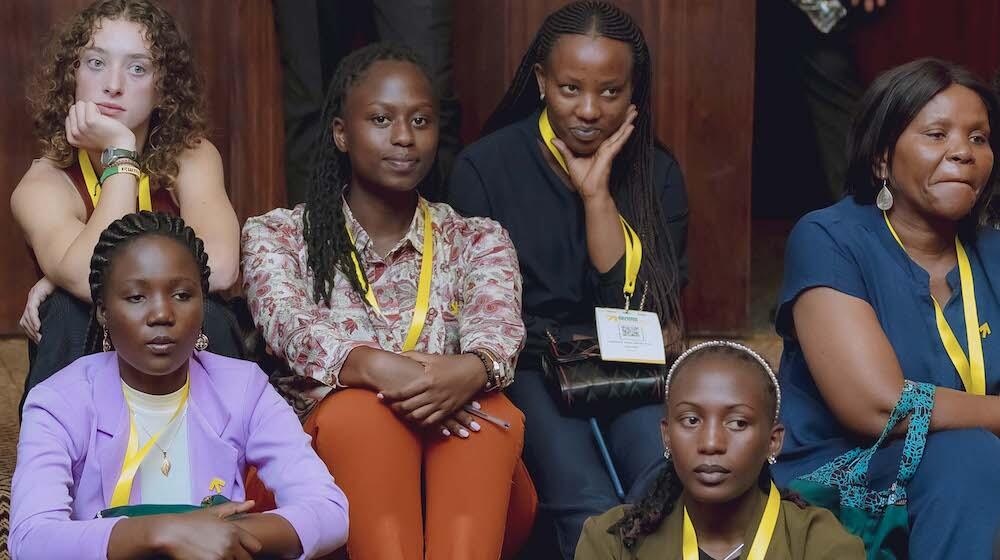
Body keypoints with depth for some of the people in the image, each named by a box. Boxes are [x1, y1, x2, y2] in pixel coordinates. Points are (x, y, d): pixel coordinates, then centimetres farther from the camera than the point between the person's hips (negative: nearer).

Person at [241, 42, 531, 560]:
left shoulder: (477, 240, 16)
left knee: (492, 411, -31)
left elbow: (498, 324, -6)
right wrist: (380, 370, -32)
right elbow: (289, 325, -10)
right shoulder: (276, 236, 11)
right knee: (362, 408, -34)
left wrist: (473, 369, -33)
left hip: (456, 461, 2)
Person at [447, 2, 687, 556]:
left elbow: (638, 306, -5)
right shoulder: (485, 166, 0)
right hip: (526, 367, -2)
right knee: (594, 511, -29)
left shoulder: (656, 174, 5)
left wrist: (596, 195, -11)